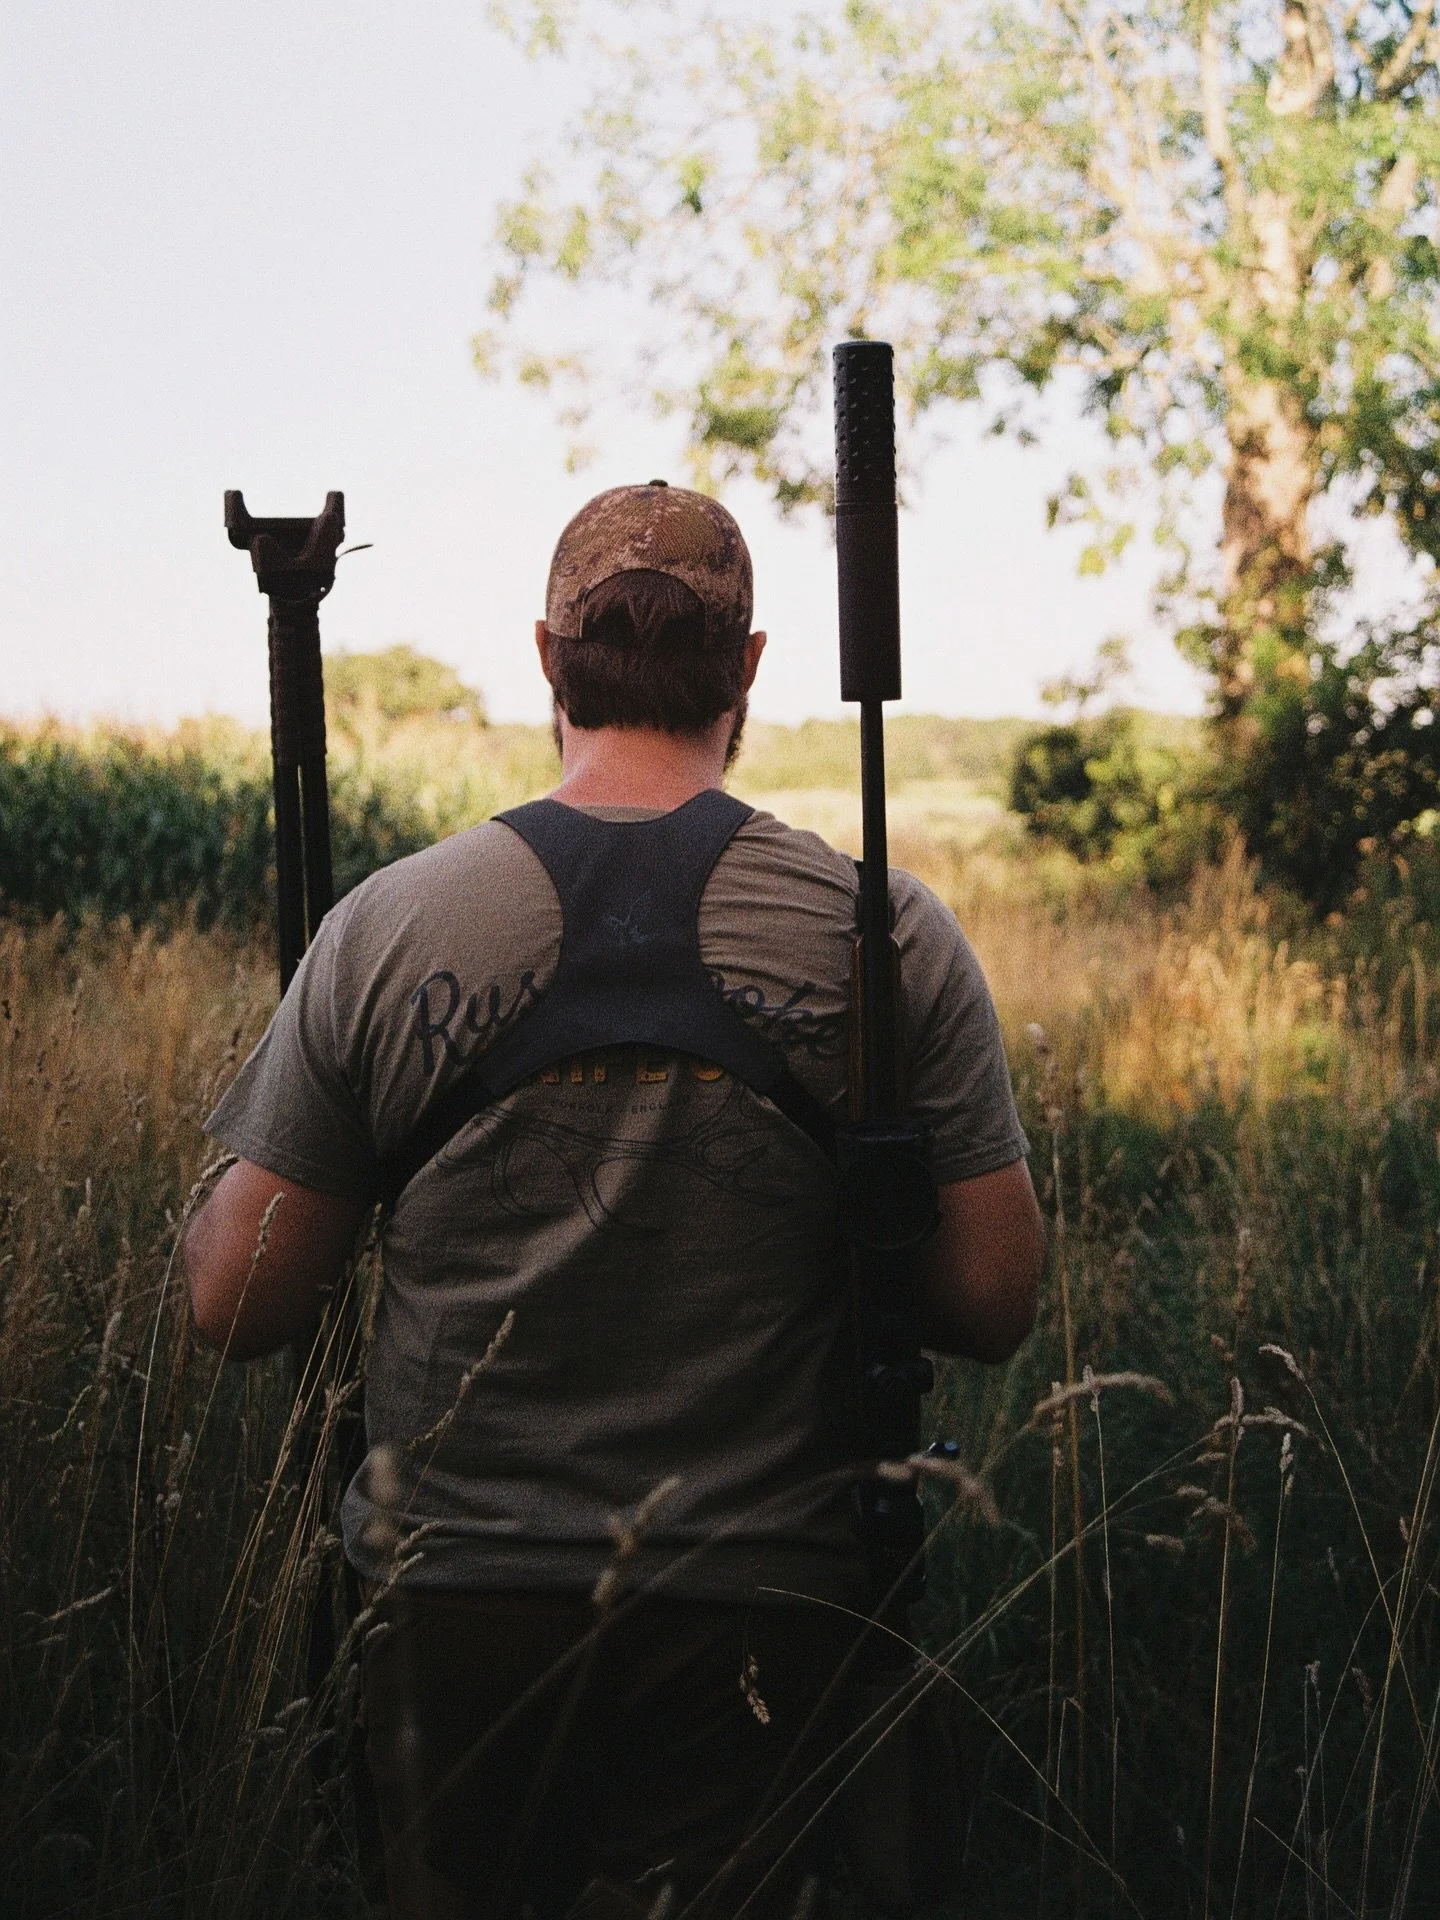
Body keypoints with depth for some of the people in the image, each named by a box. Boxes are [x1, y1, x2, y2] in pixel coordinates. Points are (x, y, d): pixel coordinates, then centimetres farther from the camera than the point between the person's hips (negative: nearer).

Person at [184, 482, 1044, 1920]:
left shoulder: (386, 927, -6)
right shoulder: (889, 938, -6)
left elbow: (234, 1305, -2)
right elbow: (991, 1305, -4)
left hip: (455, 1601, 1)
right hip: (755, 1623, 0)